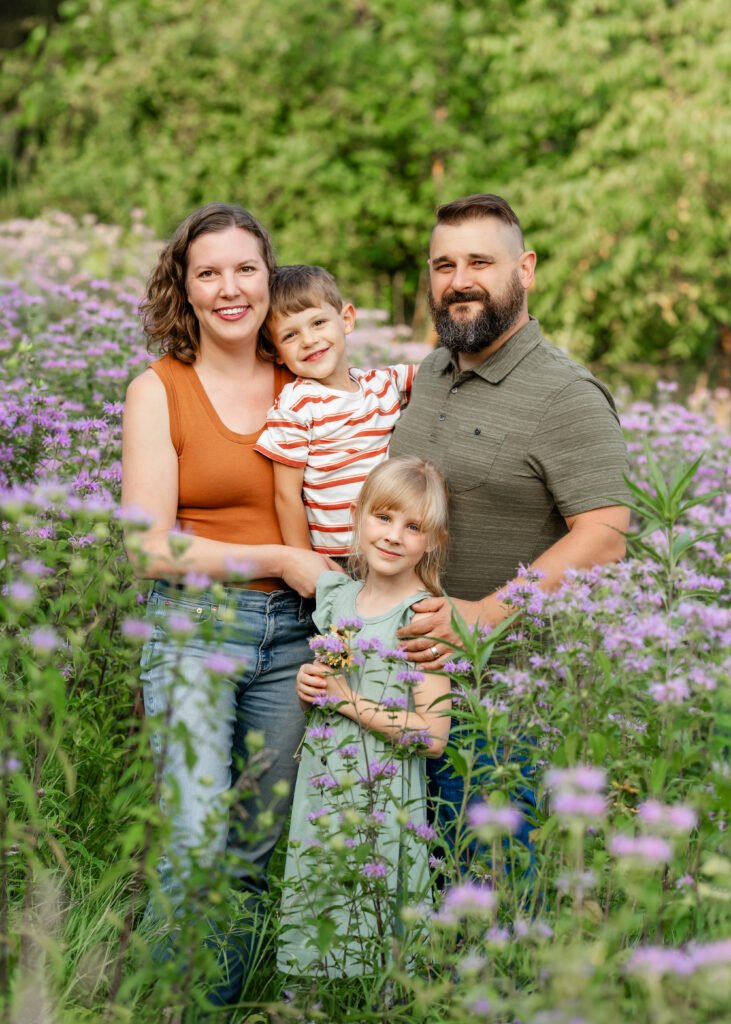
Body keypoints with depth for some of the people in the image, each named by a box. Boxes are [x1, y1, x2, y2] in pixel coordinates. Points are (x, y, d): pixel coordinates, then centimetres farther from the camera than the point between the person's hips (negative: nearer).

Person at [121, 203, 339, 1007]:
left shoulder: (302, 388, 9)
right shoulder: (158, 391, -2)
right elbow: (147, 548, -8)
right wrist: (278, 559, -10)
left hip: (290, 635, 4)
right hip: (194, 630, -4)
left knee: (262, 846, 9)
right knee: (197, 846, -12)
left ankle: (228, 1000, 25)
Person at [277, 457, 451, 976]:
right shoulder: (336, 595, 8)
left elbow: (432, 734, -17)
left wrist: (347, 699, -14)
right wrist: (307, 685, -1)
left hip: (382, 802, -5)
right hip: (320, 792, 6)